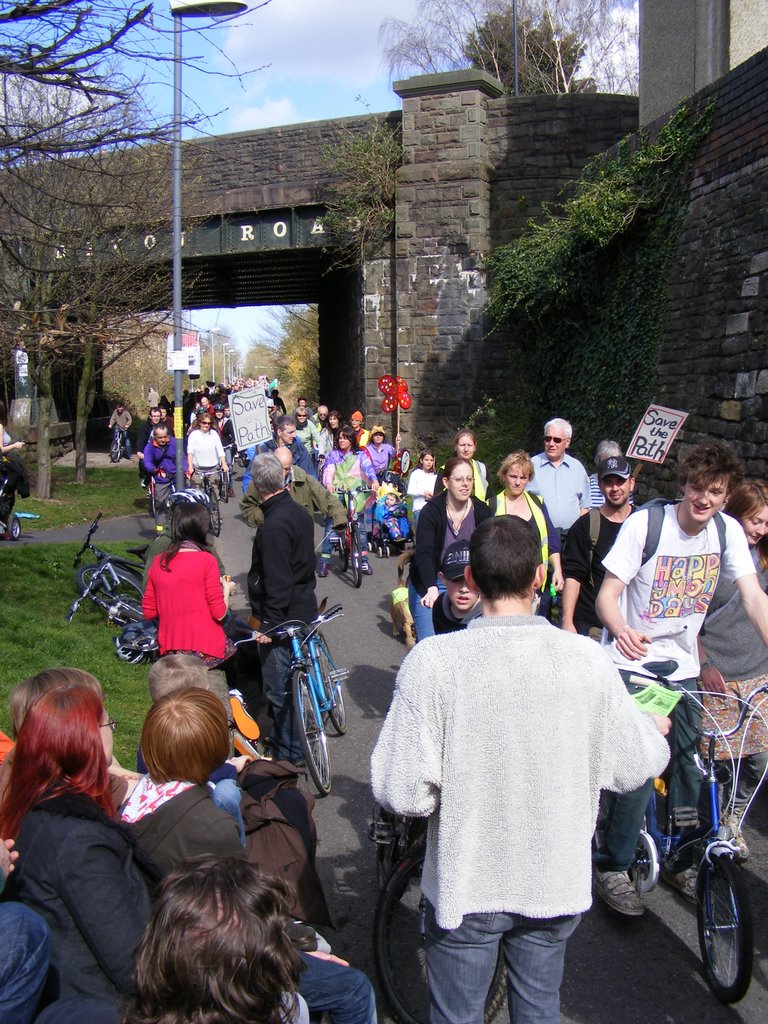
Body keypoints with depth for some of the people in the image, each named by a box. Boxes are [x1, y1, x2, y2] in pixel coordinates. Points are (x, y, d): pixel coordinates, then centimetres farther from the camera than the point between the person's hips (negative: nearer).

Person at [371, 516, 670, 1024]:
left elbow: (402, 792, -21)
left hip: (465, 886, -2)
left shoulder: (432, 661, -22)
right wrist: (657, 731, 18)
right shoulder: (587, 658, -15)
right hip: (556, 884, 2)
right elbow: (632, 768, -4)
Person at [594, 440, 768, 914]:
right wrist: (622, 630, -39)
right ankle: (613, 868, 6)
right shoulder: (645, 523, -16)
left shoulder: (728, 531, -3)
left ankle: (679, 861, 30)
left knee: (691, 768, 7)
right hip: (631, 663, -4)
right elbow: (607, 595, -17)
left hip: (683, 667, 5)